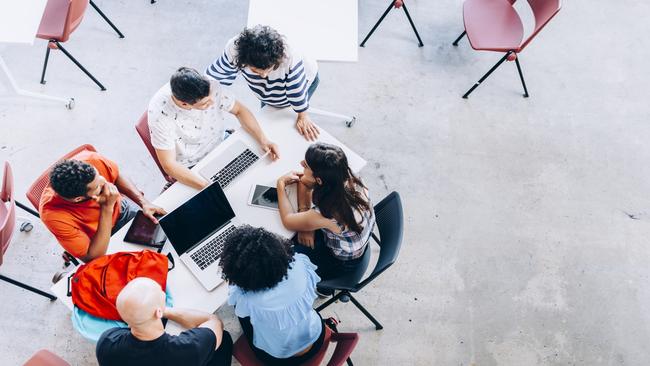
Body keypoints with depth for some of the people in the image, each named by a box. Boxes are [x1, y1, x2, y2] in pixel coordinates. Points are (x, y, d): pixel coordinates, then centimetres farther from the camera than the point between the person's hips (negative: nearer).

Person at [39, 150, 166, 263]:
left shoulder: (91, 160, -33)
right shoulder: (53, 215, -40)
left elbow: (117, 177, -8)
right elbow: (93, 258, -33)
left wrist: (144, 203, -20)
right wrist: (107, 207, -40)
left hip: (120, 209, 3)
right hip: (96, 240, -3)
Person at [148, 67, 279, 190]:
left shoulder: (209, 86, -23)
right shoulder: (160, 113, -32)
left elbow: (239, 110, -6)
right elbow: (169, 165, -28)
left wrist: (263, 140, -20)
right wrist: (208, 187, -41)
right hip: (191, 168, -4)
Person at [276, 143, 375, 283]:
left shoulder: (325, 214, -42)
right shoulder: (346, 176, -26)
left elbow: (287, 220, -21)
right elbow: (304, 180, -8)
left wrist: (281, 184, -12)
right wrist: (304, 211, -19)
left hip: (340, 263, -5)